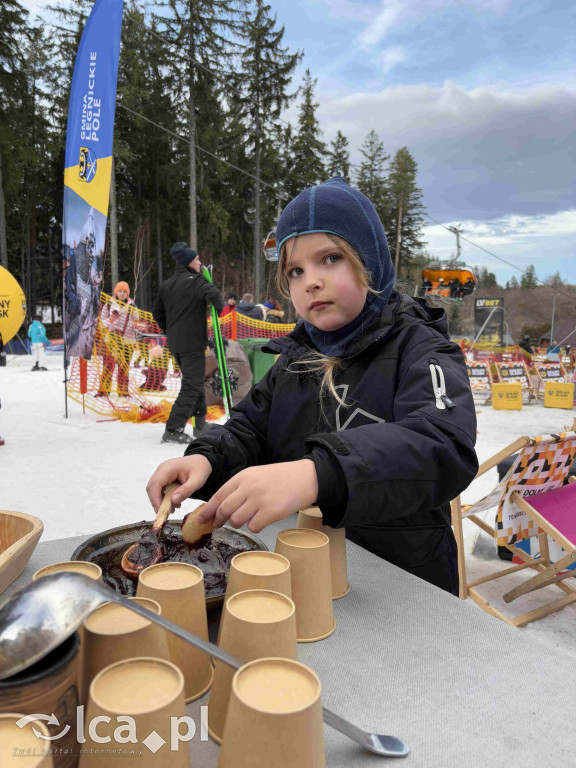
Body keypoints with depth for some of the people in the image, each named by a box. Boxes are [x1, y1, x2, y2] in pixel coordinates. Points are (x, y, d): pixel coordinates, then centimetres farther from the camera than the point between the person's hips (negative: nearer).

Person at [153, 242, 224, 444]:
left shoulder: (167, 284, 13)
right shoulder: (194, 280, -11)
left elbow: (157, 312, 18)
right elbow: (212, 293, -29)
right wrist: (220, 306, -9)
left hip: (174, 344, 8)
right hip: (192, 343, -8)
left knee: (195, 381, 20)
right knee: (191, 386, -6)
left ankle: (200, 424, 26)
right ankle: (173, 430, -10)